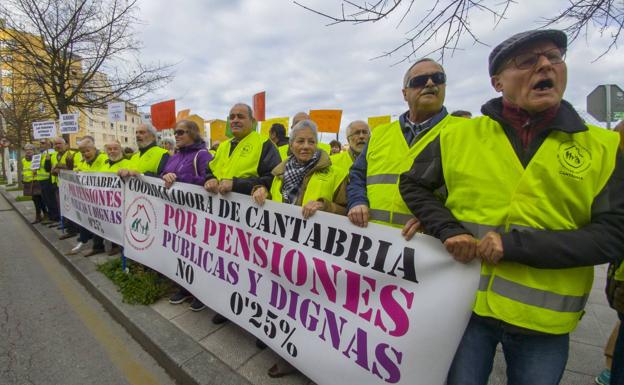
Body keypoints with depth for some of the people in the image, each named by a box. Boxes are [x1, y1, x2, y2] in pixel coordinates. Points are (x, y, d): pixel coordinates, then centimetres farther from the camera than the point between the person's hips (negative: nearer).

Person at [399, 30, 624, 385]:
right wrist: (450, 231, -12)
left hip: (546, 318, 1)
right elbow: (413, 185, 4)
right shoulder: (459, 136, -3)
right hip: (466, 302, 0)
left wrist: (514, 245, -21)